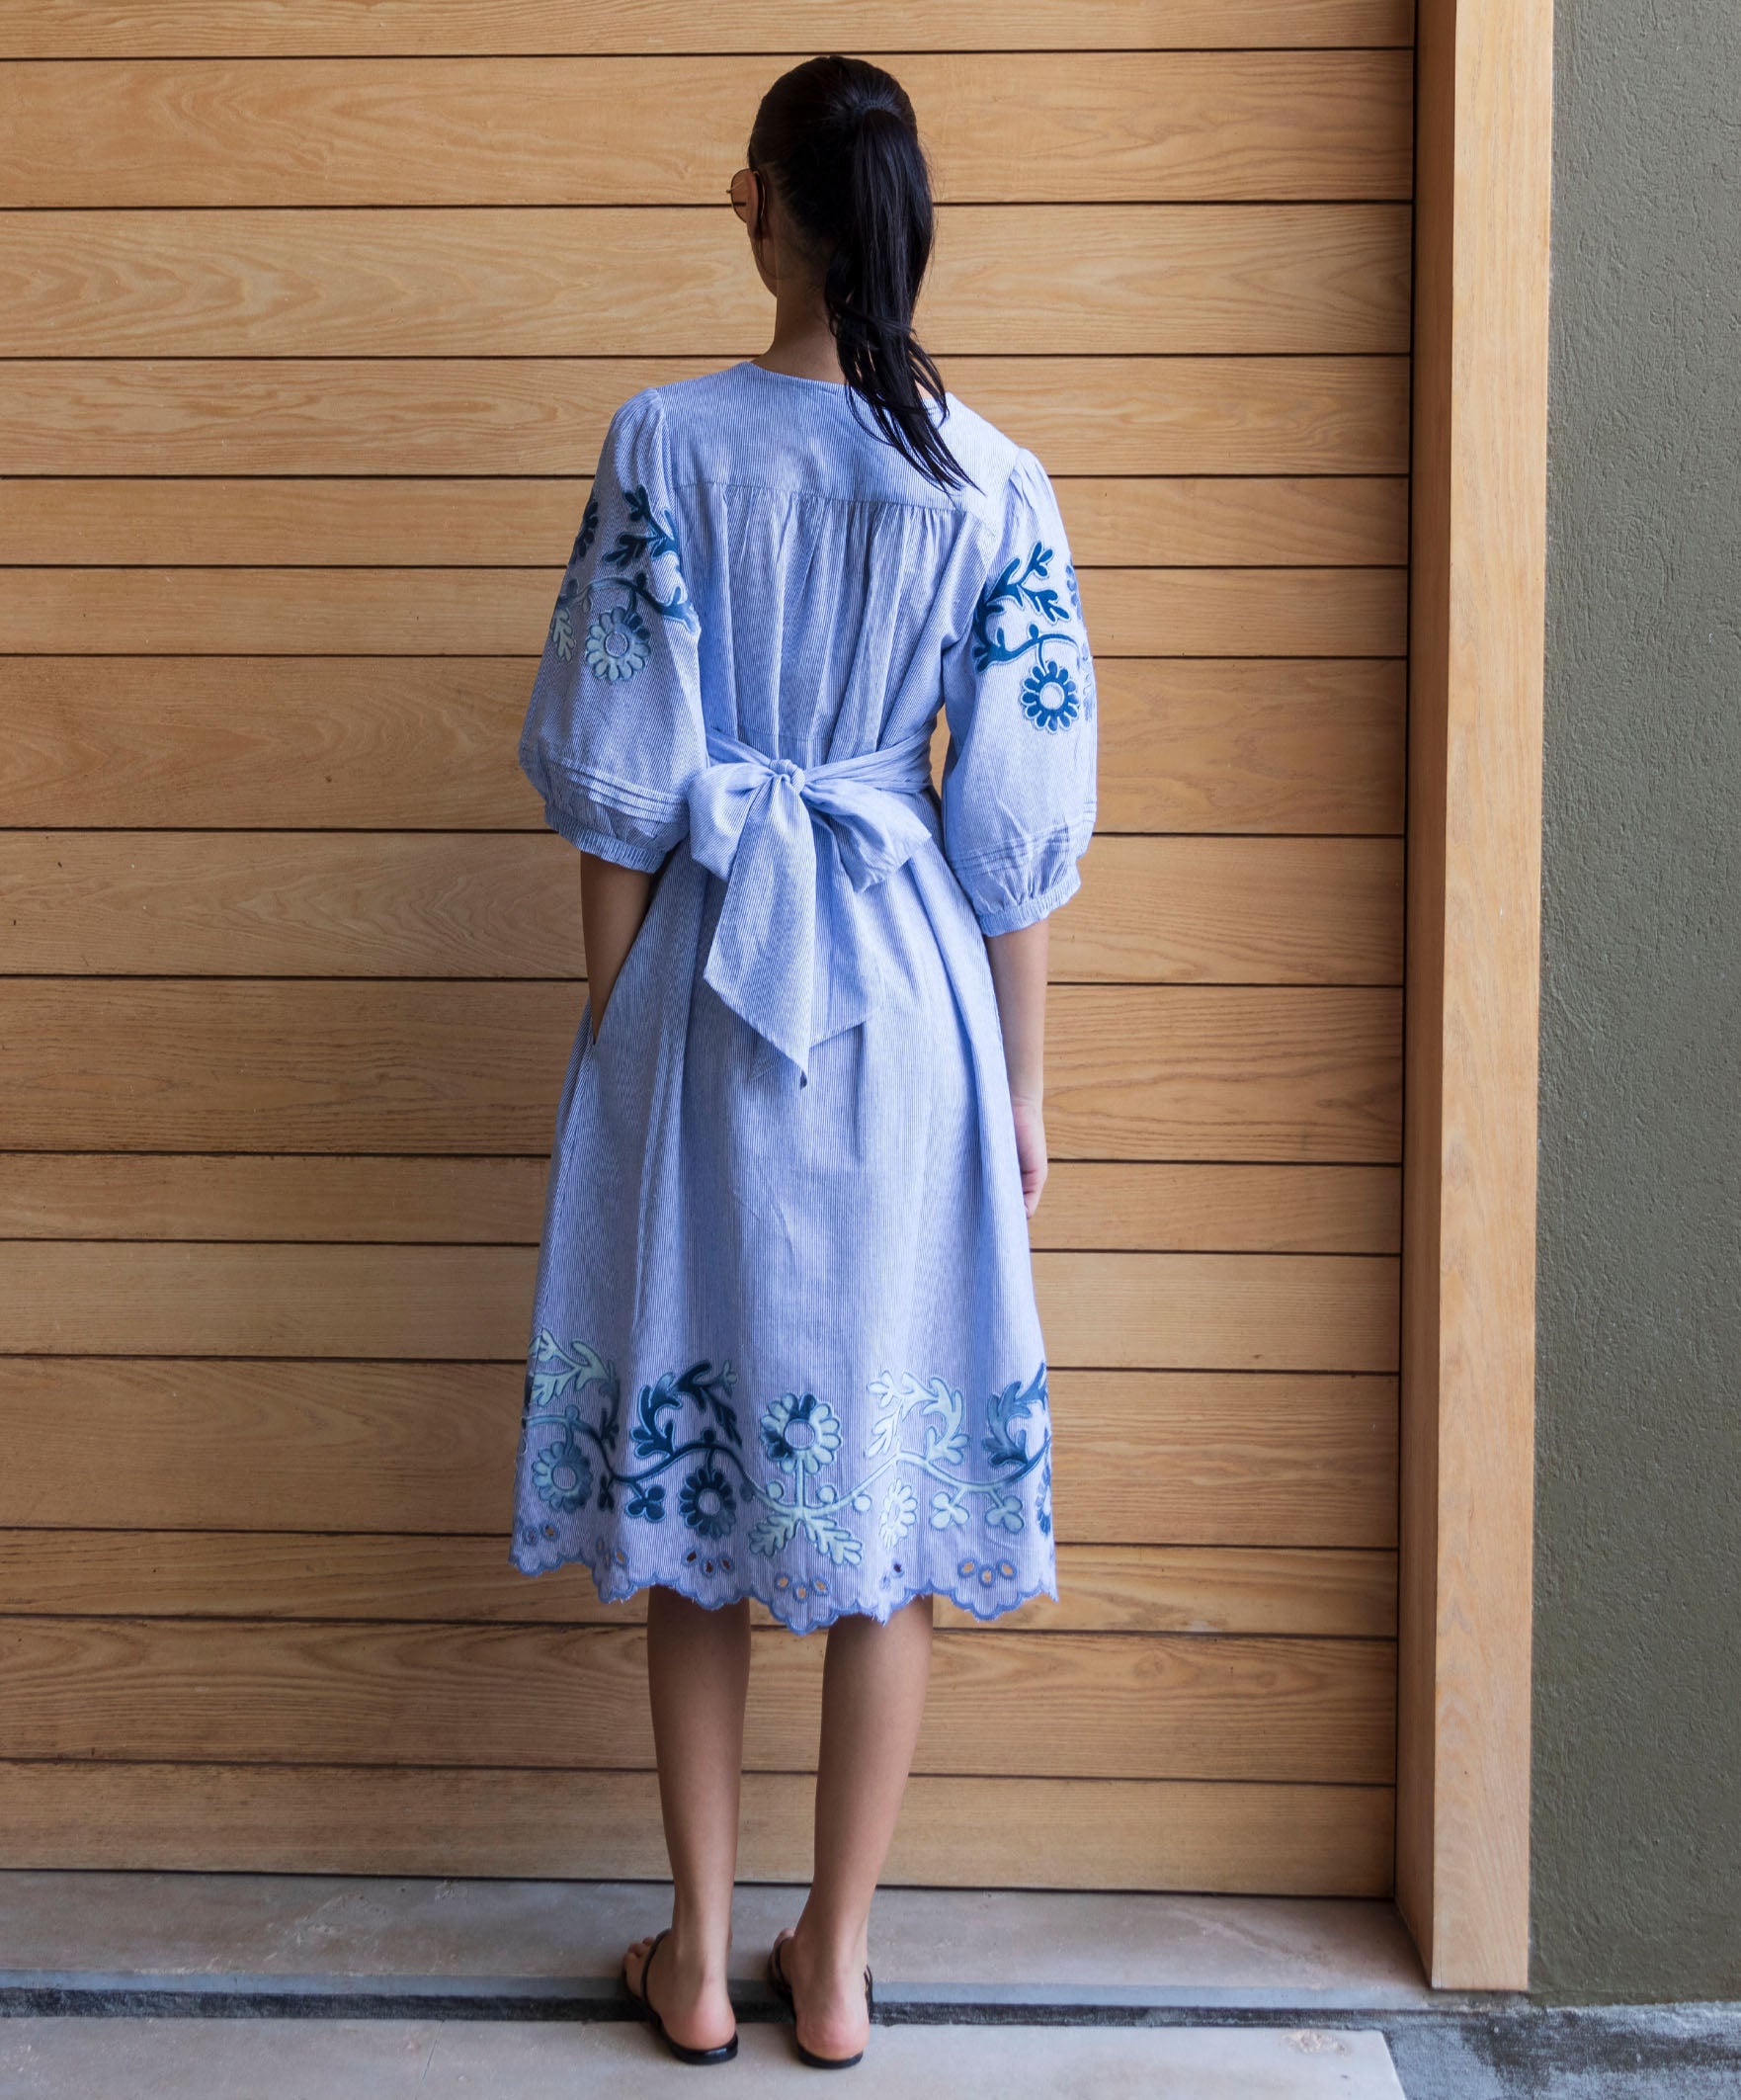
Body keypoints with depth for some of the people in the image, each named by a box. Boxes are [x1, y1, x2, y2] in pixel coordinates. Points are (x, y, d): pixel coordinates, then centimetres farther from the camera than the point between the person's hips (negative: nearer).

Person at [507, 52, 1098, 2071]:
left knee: (686, 1444, 11)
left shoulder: (665, 442, -5)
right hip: (905, 993, 1)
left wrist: (605, 1022, 5)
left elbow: (619, 775, -5)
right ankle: (836, 1967, 21)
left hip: (703, 969, 0)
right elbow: (1020, 827, -1)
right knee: (882, 1472, 9)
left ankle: (700, 1958, 22)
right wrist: (1022, 1082, 8)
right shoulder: (998, 484, -2)